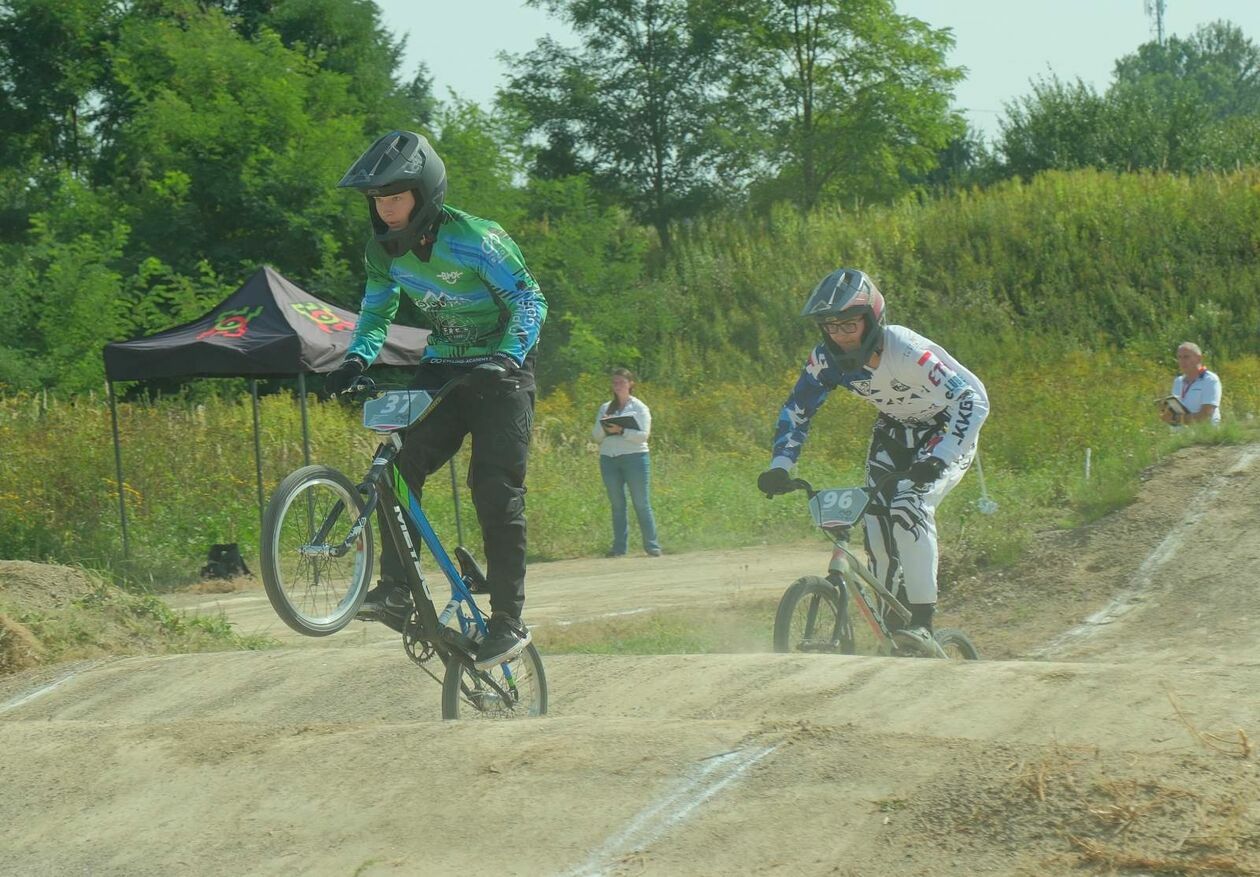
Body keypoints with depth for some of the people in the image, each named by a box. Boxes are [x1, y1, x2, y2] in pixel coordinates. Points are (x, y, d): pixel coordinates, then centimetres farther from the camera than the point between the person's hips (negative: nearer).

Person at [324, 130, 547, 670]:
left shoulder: (473, 239, -22)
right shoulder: (383, 249, -3)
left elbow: (529, 301, -18)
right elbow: (376, 312, 9)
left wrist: (507, 357, -35)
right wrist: (357, 358, -12)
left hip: (499, 369, -6)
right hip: (441, 369, 6)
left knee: (496, 490, -13)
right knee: (399, 465, -14)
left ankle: (509, 621, -10)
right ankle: (396, 587, -7)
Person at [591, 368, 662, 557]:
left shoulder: (639, 407, 4)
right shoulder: (605, 408, 15)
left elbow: (643, 435, -7)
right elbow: (595, 436, 10)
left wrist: (621, 431, -18)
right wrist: (605, 428, -10)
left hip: (635, 457, -4)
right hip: (608, 458, 4)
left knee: (642, 504, -4)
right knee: (617, 504, 2)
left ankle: (652, 546, -1)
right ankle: (619, 547, 4)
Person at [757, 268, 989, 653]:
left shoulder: (907, 351, -33)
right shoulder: (826, 359, -17)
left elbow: (973, 399, -35)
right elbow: (796, 410, -3)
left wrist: (937, 459, -46)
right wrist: (780, 467, -18)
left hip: (945, 433, -6)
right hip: (894, 431, 6)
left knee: (908, 506, -28)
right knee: (877, 525, -8)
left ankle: (922, 619, -25)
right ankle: (889, 625, 7)